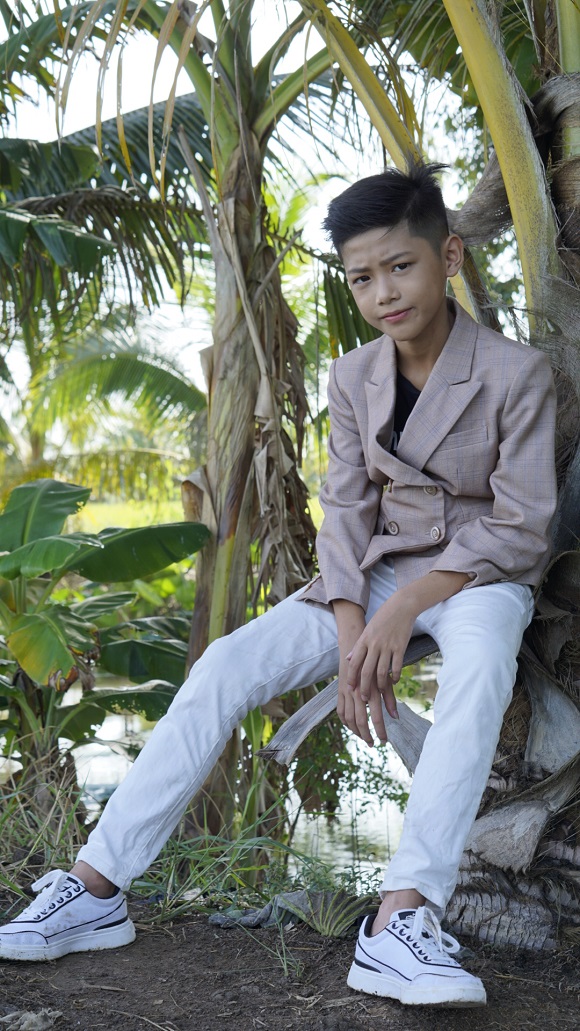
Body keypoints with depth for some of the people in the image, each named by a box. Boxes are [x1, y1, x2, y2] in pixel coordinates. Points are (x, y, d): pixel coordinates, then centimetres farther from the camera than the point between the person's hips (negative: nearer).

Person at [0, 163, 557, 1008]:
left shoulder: (516, 373, -11)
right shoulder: (353, 378, 3)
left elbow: (519, 528, -13)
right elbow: (347, 512, 1)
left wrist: (405, 608, -22)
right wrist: (355, 633, -16)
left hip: (480, 574, -4)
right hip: (379, 572, 4)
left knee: (481, 662, -41)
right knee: (228, 665, -19)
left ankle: (402, 921, -48)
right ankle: (94, 889, -18)